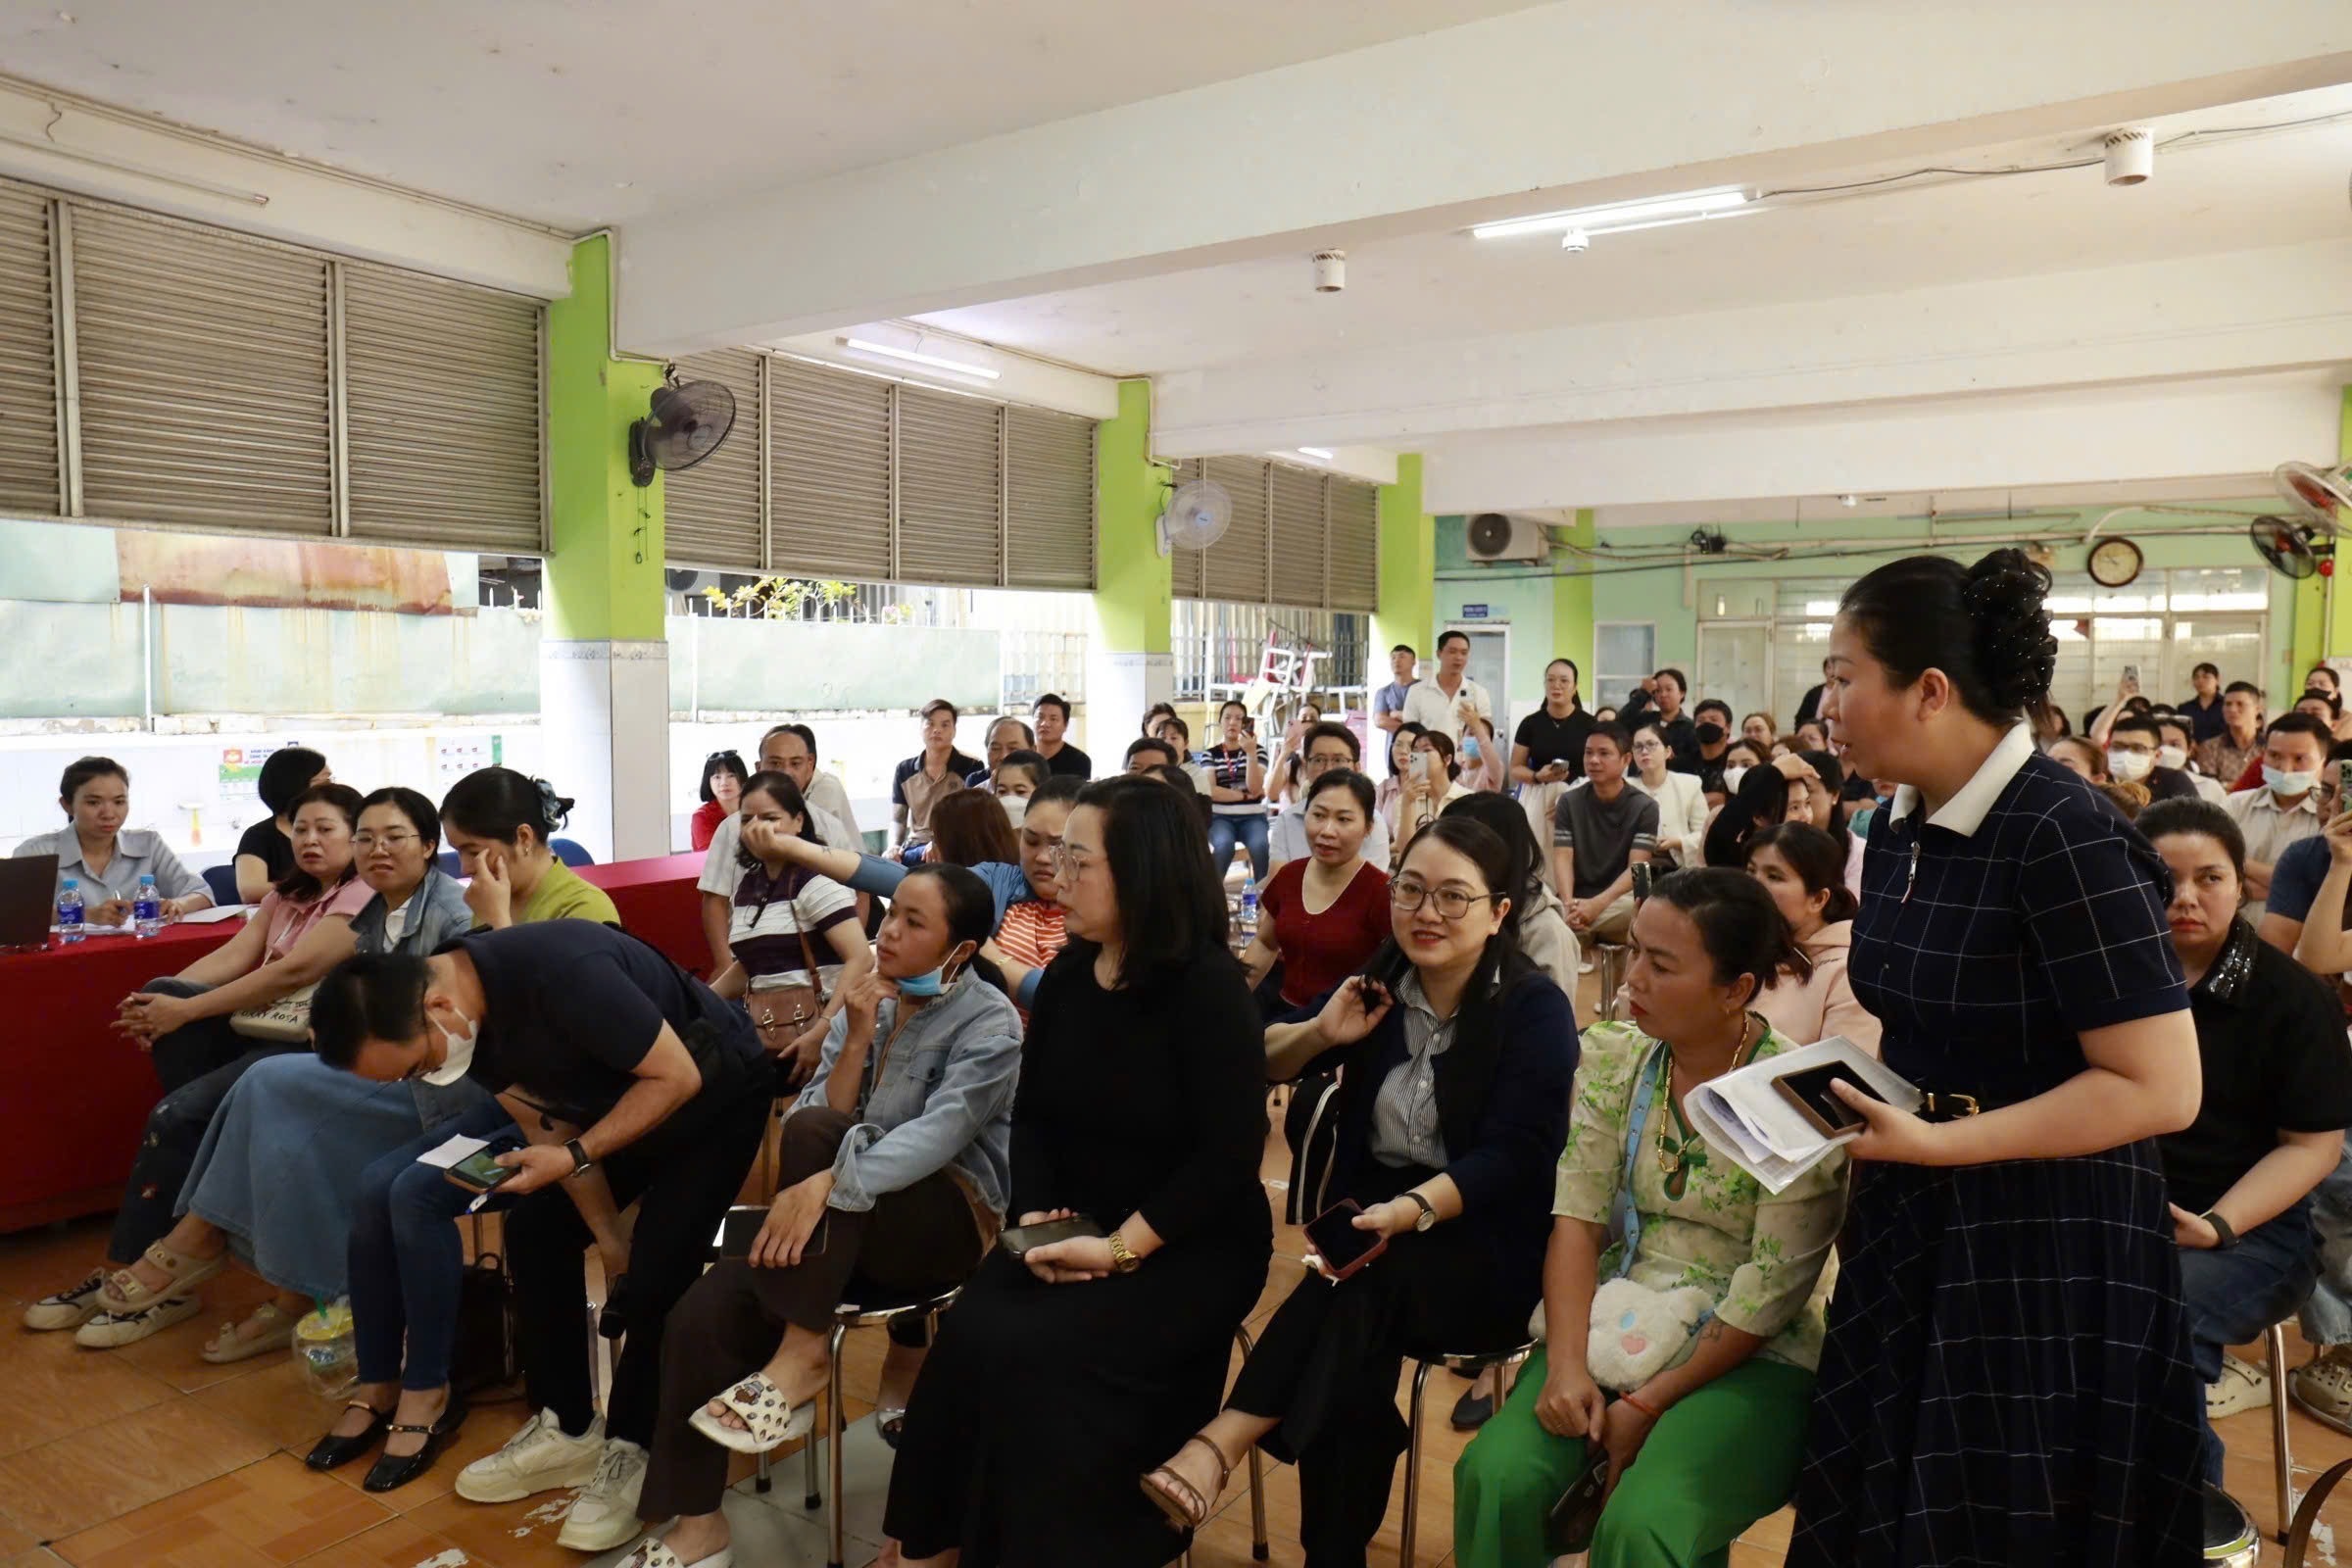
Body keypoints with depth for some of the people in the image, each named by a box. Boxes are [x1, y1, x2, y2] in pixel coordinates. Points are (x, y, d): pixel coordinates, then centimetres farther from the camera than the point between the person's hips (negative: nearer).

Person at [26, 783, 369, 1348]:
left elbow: (295, 971, -20)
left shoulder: (363, 900, -9)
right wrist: (162, 1003, -13)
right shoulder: (286, 894, 19)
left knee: (175, 1115, -21)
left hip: (313, 1046, -8)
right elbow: (234, 954, 5)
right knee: (162, 991, -16)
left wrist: (184, 1012, -19)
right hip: (264, 1027, 8)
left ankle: (130, 1271, 0)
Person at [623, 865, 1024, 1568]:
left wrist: (826, 1182, -36)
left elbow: (939, 1133, -26)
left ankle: (799, 1359, -21)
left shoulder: (990, 1023, -10)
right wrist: (857, 1042, -14)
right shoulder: (870, 1003, 9)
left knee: (814, 1134, -30)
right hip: (853, 1225, 6)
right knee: (703, 1311, -19)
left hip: (953, 1222, -5)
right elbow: (822, 1114, 0)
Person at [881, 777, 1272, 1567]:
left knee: (1037, 1354, -26)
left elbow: (1230, 1153, -18)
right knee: (969, 1338, -19)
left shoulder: (1208, 988, -15)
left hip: (1190, 1247, -5)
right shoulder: (1066, 976, 5)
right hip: (1077, 1229, 6)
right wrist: (1035, 1212, -9)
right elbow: (1031, 1115, 10)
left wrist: (1123, 1248, -23)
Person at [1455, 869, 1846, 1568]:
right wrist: (1567, 1365, -17)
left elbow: (1772, 1290, -14)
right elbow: (1576, 1215, -5)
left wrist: (1647, 1405, -14)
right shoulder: (1614, 1057, 0)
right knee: (1496, 1477, -19)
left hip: (1750, 1360, -4)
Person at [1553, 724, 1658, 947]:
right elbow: (1562, 858, 0)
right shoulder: (1569, 802, 10)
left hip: (1621, 900, -1)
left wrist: (1598, 904, -22)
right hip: (1579, 902, 1)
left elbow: (1637, 868, -7)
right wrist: (1569, 903, -20)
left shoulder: (1645, 807, 3)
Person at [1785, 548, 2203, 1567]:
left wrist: (1931, 1144, -24)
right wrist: (1847, 1100, 0)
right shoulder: (1900, 827, 3)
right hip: (1913, 1225, 8)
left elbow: (2159, 1088, -24)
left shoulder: (2063, 839, -22)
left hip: (2047, 1251, -8)